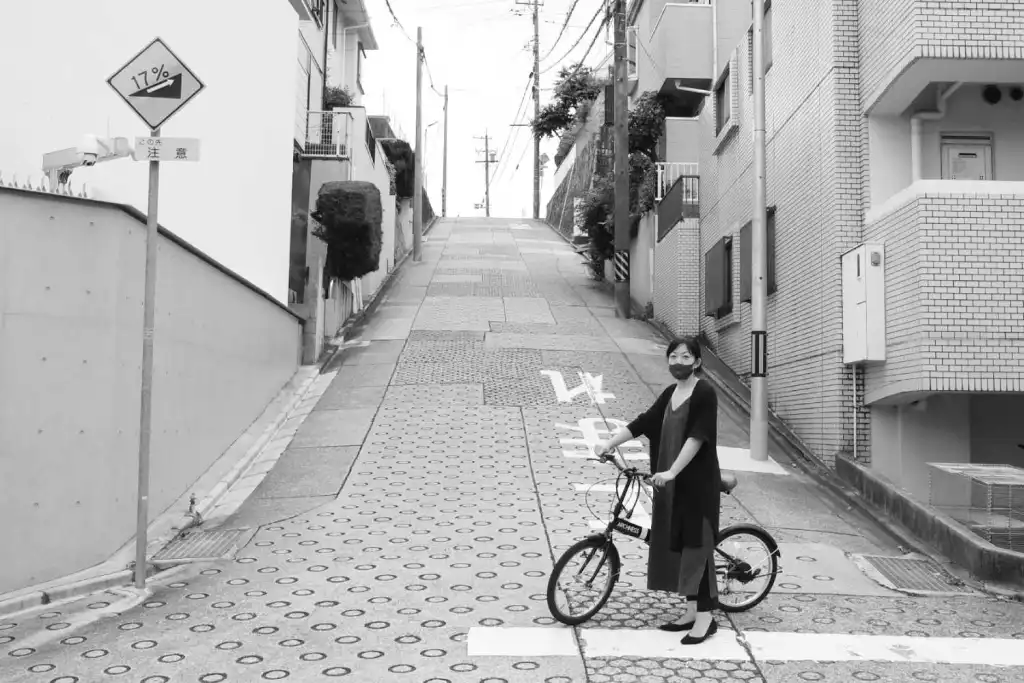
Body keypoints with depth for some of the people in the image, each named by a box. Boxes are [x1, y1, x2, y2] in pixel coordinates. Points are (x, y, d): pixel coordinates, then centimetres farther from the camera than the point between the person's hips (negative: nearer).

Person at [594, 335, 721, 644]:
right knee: (674, 544, 11)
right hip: (671, 482, 8)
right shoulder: (670, 393, 13)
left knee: (696, 544, -5)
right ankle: (691, 611, 21)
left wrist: (671, 471, -27)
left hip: (697, 482, -8)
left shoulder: (705, 392, -11)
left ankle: (706, 617, 4)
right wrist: (609, 443, 2)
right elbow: (642, 423, 11)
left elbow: (697, 437, -20)